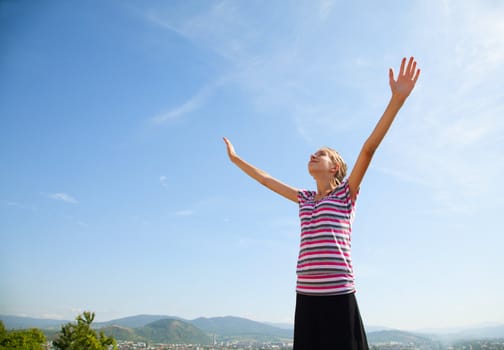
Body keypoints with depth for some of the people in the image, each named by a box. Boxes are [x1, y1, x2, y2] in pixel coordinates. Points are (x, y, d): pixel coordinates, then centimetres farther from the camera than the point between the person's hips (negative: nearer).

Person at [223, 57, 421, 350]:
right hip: (306, 294, 5)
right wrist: (236, 158, 34)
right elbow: (266, 179, 26)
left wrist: (397, 99, -20)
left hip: (338, 294, -5)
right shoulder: (304, 198, 16)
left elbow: (369, 149, -10)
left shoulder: (346, 193, 2)